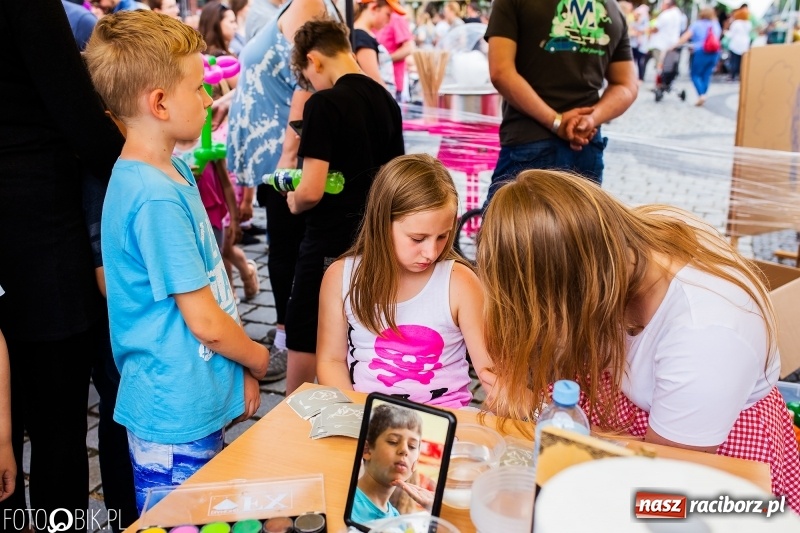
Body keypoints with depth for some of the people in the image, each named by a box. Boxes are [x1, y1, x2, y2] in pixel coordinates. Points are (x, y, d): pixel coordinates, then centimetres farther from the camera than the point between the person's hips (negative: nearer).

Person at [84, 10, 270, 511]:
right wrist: (257, 357, -3)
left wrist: (239, 371, 6)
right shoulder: (155, 199, -25)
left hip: (199, 402, 9)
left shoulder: (175, 172, 5)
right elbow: (205, 321, -23)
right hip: (178, 416, -9)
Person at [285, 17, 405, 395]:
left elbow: (311, 191, -21)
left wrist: (293, 202, -1)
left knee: (304, 349, 7)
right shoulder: (387, 100, 6)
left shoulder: (324, 104, -16)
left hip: (329, 244, -7)